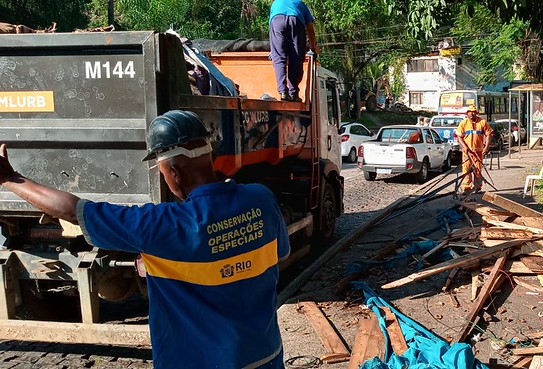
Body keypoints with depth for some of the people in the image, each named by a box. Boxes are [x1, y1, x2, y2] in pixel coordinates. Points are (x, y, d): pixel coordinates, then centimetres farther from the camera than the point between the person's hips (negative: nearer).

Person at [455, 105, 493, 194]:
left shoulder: (482, 122, 3)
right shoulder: (463, 123, 4)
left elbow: (488, 135, 5)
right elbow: (459, 136, 3)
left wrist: (486, 146, -7)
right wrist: (464, 146, -11)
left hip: (478, 150, 0)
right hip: (467, 150, 0)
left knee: (478, 170, 5)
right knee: (466, 169, -7)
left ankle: (478, 188, 15)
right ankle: (467, 188, -3)